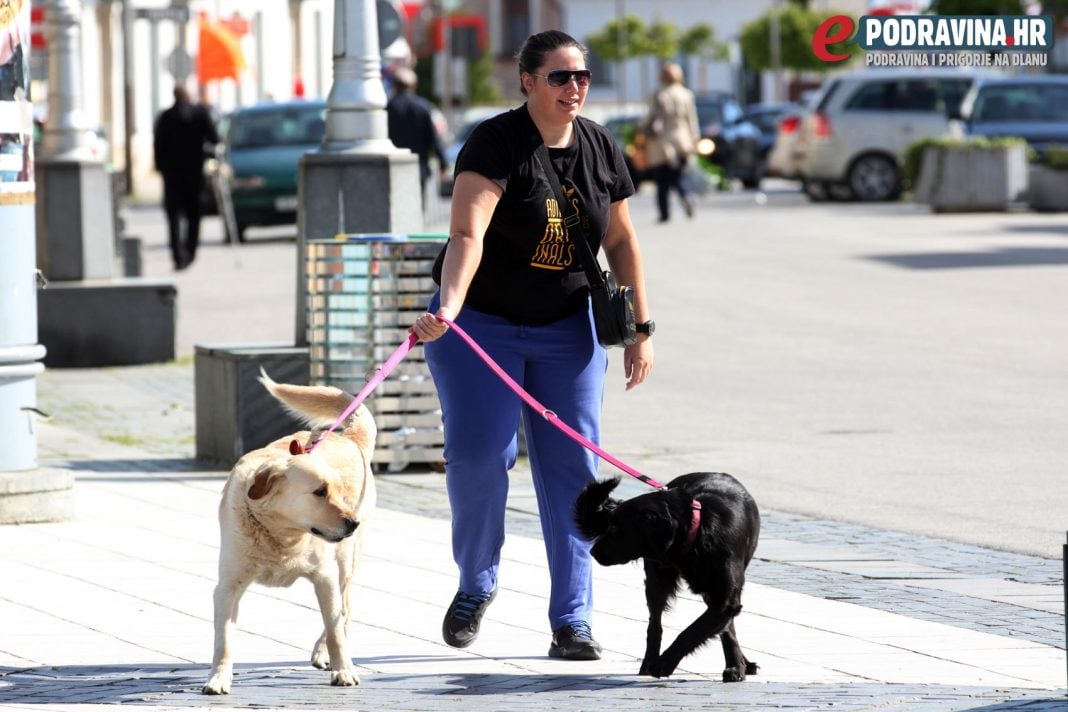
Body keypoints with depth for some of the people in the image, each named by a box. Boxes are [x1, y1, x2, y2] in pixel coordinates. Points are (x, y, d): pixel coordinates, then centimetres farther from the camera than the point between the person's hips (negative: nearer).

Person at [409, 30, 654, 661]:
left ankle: (572, 624, 1)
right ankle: (476, 586, 14)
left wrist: (641, 329, 6)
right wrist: (447, 309, -47)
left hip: (566, 327, 4)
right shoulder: (496, 144, -18)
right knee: (478, 454, -12)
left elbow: (621, 241, 9)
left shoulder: (601, 148, -1)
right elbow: (467, 235, -31)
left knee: (573, 466, -3)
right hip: (481, 322, -4)